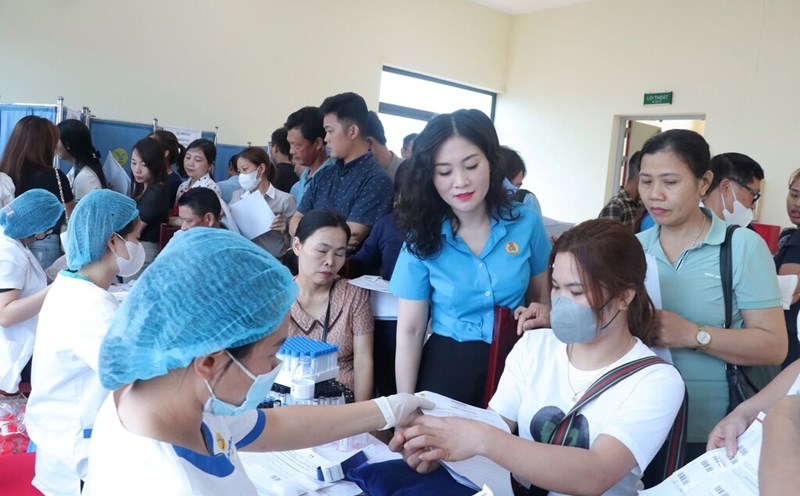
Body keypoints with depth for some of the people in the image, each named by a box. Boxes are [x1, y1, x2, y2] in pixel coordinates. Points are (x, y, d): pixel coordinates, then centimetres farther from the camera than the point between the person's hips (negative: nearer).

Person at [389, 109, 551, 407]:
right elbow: (410, 330, -8)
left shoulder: (526, 221, -8)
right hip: (447, 364, -1)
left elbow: (543, 293, 7)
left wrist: (542, 313, -16)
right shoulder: (422, 237, -11)